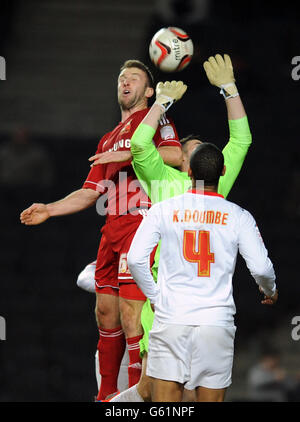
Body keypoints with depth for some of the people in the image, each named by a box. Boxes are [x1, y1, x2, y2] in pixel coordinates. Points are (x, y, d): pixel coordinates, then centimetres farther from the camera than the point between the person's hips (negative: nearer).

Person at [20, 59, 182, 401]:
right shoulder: (108, 140, 27)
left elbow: (175, 155, -14)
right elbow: (91, 192, 26)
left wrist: (128, 155, -19)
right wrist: (49, 210, 16)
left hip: (141, 225, -8)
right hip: (112, 230, 8)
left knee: (131, 311, -14)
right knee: (105, 310, 8)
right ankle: (107, 393, 17)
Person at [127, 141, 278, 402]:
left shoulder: (164, 209, 1)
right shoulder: (238, 217, 0)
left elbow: (135, 259, -4)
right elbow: (261, 267, -5)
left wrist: (154, 296, 12)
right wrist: (270, 291, 18)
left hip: (170, 319, 0)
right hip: (216, 321, 0)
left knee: (165, 401, 1)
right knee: (211, 400, 6)